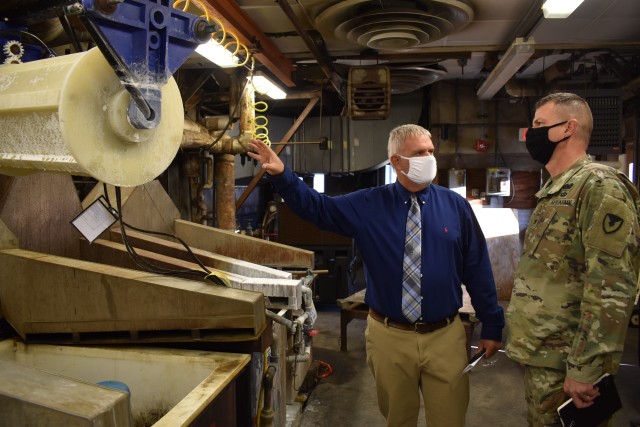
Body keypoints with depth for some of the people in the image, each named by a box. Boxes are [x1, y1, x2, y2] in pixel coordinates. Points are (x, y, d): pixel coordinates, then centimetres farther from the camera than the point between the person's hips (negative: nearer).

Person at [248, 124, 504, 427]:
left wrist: (492, 326, 5)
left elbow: (477, 270, 2)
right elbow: (317, 207, 0)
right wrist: (281, 175, -13)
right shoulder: (369, 206, -1)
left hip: (445, 337, 0)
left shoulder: (455, 205, -1)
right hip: (389, 337, 0)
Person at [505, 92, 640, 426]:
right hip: (539, 353, 9)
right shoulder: (552, 192, 13)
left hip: (563, 363, -9)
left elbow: (612, 289, -23)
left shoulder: (599, 186, -16)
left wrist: (584, 370, -22)